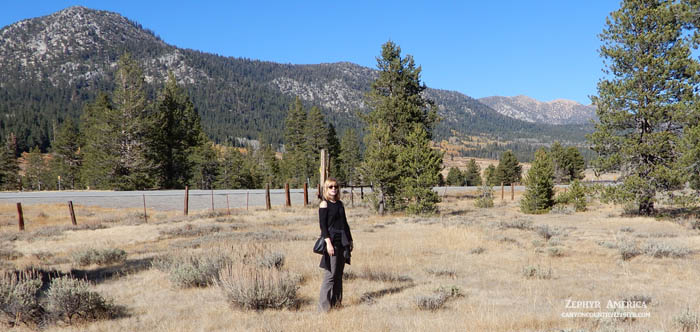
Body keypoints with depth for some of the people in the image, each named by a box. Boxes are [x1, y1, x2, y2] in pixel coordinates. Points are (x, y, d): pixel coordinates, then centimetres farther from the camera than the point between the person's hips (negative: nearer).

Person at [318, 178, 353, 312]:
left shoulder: (340, 204, 15)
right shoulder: (324, 204, -4)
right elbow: (322, 225, -11)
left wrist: (350, 240, 19)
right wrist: (328, 242, -18)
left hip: (342, 242, 7)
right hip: (332, 241, -7)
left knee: (339, 274, 10)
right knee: (330, 274, -9)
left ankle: (337, 302, 17)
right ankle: (324, 305, -5)